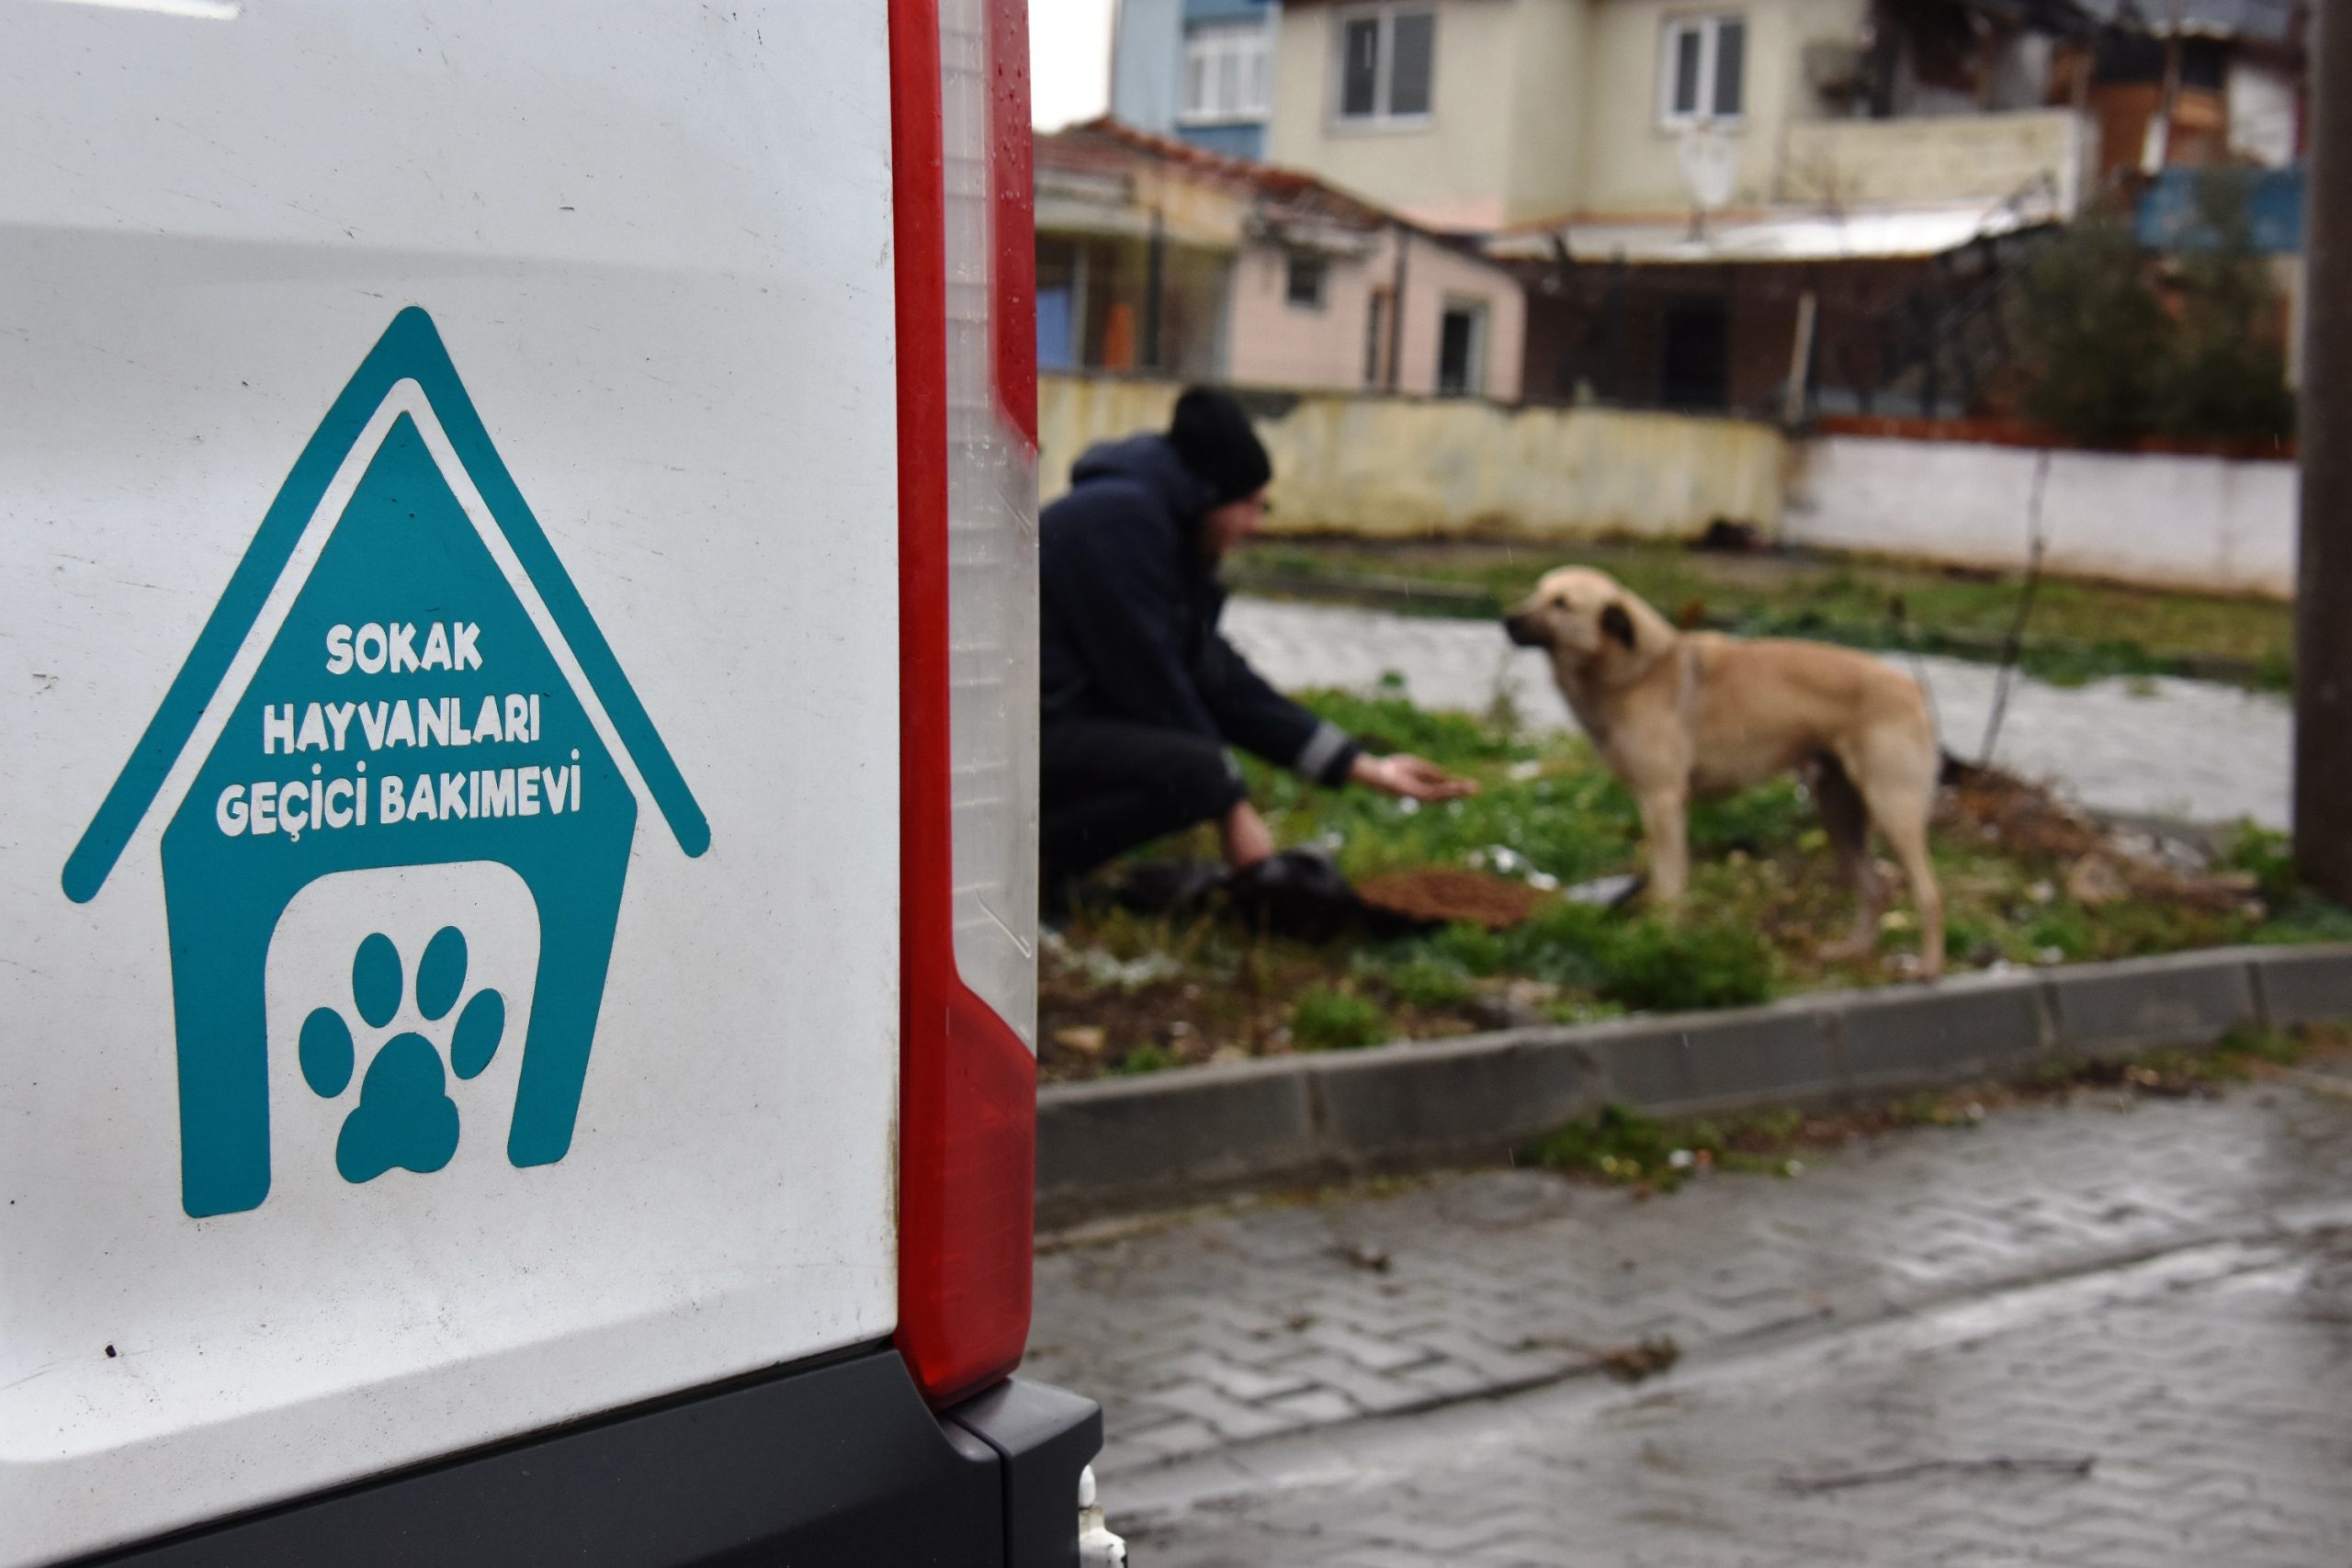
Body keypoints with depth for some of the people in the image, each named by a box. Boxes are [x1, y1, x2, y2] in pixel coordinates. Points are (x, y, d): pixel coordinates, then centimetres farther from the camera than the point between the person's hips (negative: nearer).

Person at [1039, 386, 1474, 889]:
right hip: (1030, 732, -11)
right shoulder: (1121, 519, -14)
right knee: (1194, 770, -27)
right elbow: (1147, 683, -16)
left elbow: (1220, 678, 15)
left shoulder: (1166, 527, 16)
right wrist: (1233, 809, -10)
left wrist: (1366, 767, 12)